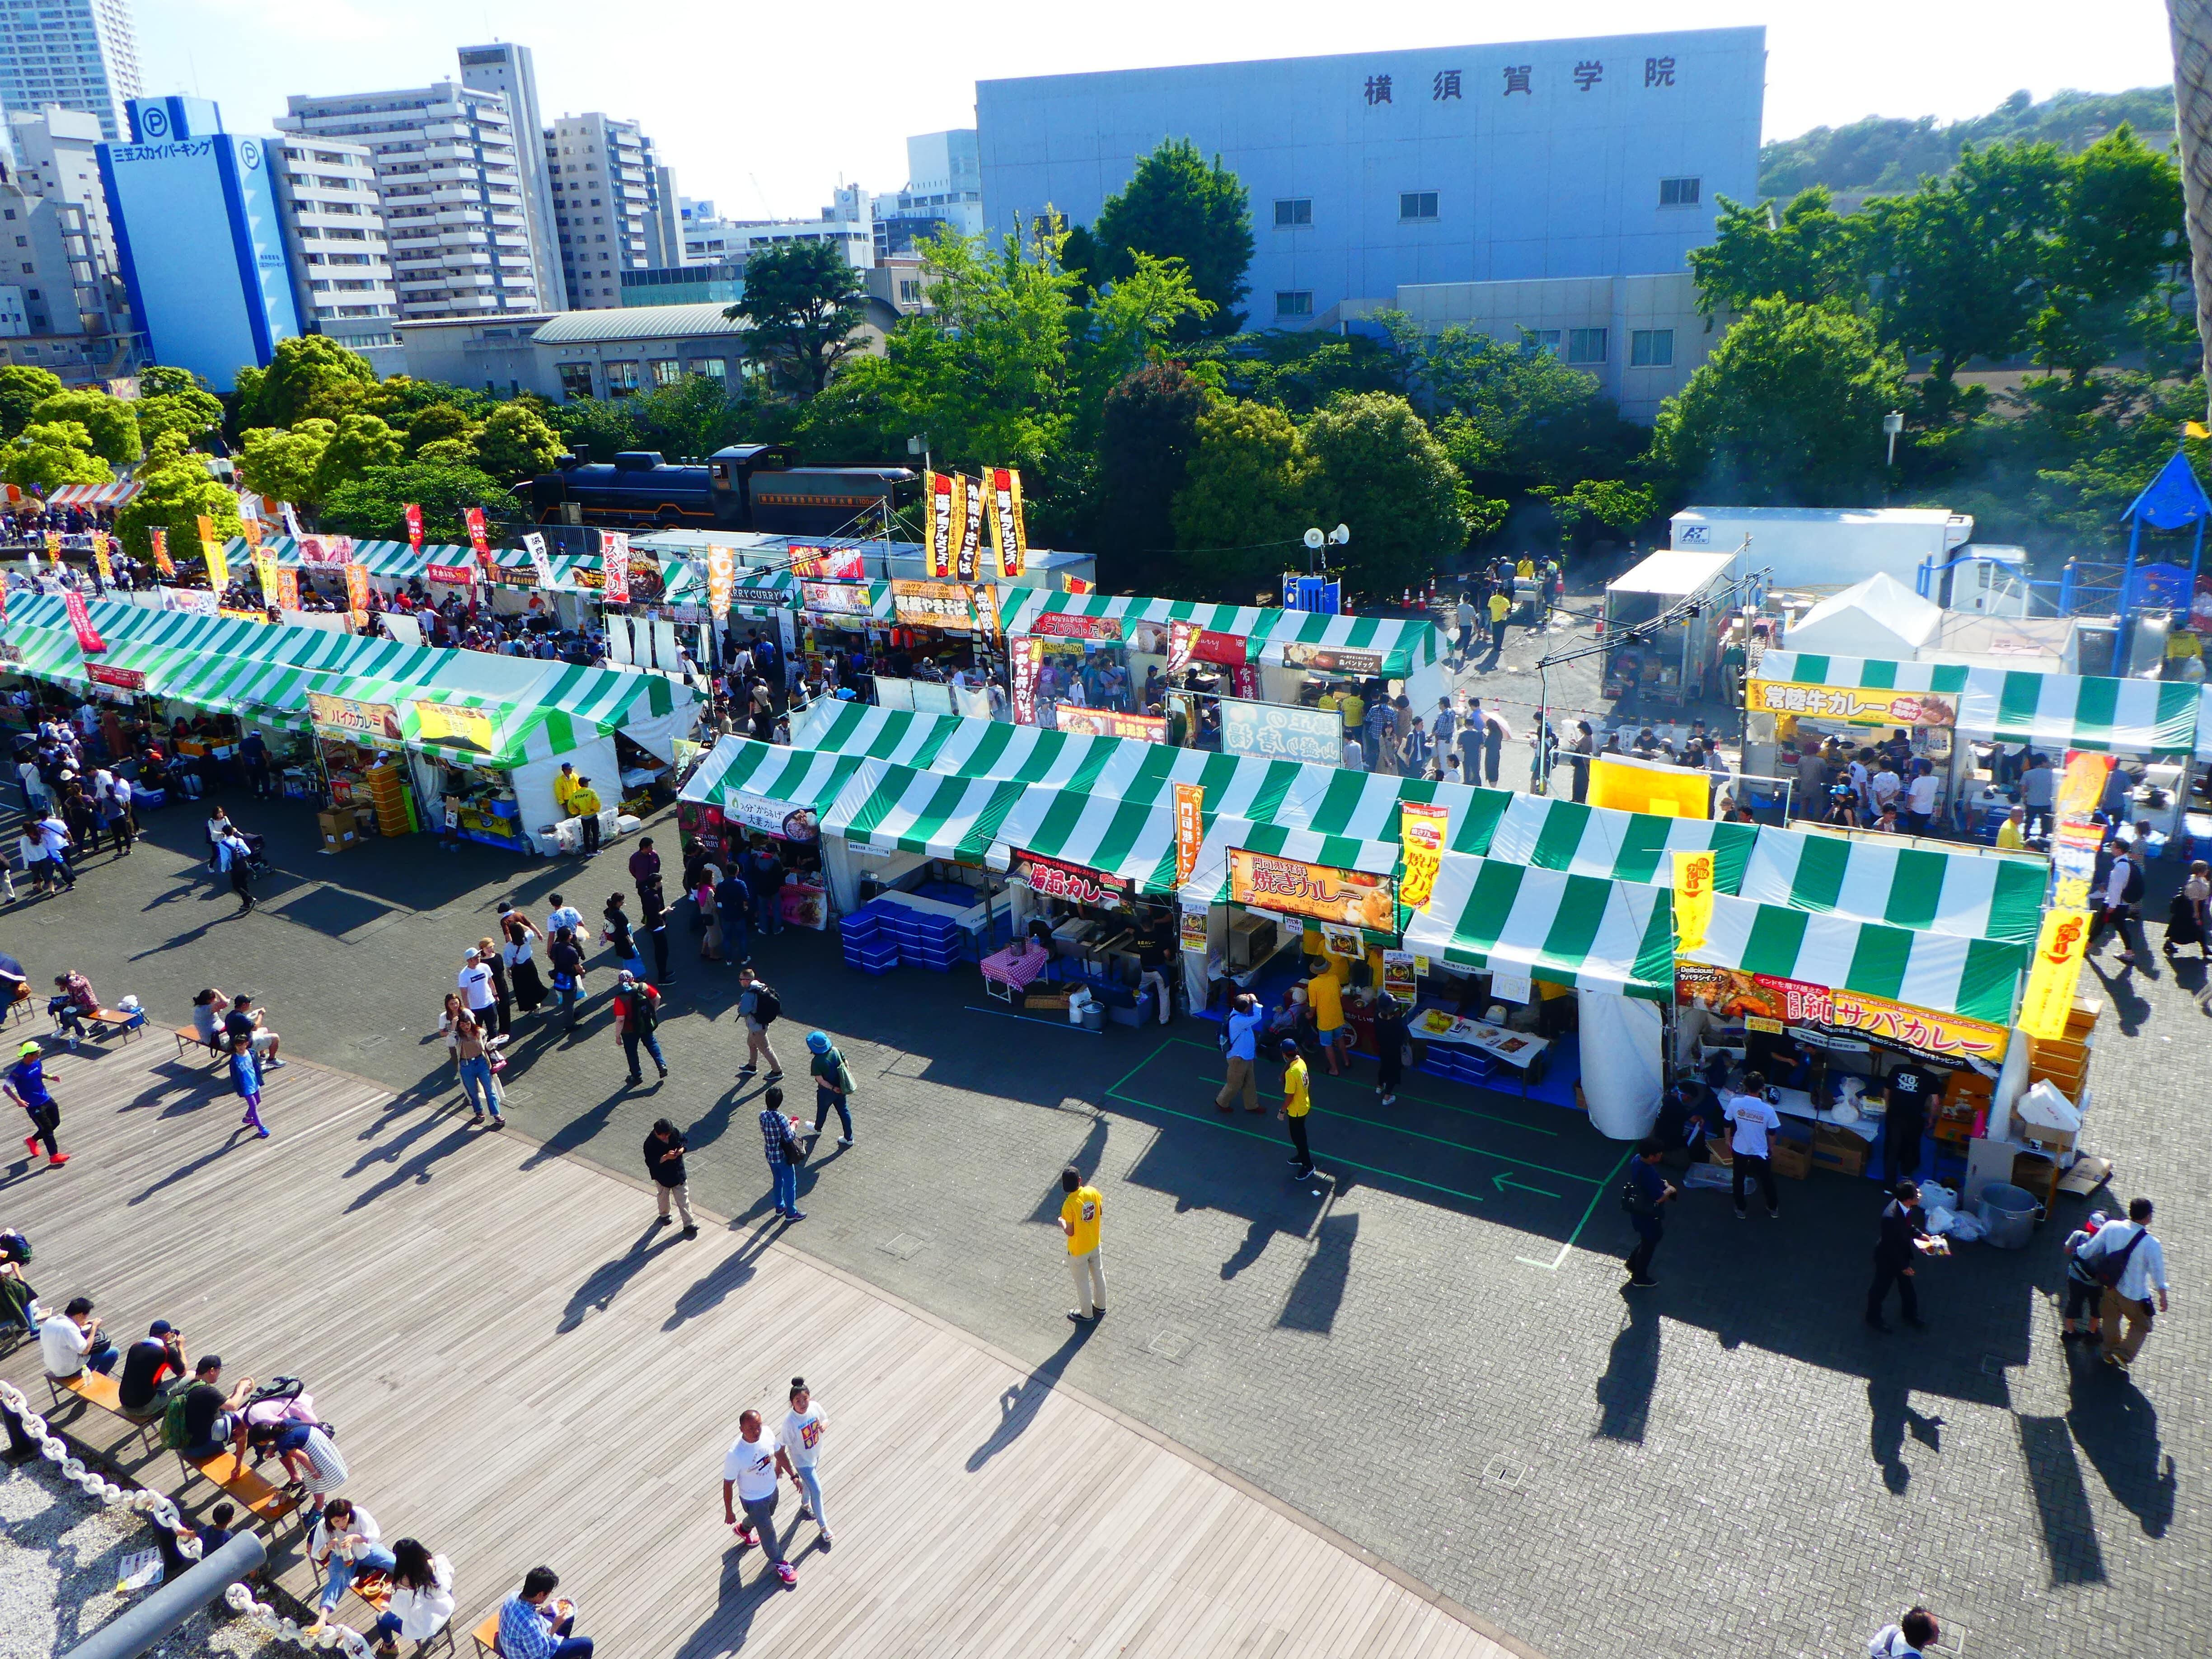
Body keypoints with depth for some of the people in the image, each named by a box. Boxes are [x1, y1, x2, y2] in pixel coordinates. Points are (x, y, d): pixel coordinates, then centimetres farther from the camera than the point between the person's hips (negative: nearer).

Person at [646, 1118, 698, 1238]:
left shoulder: (675, 1132, -17)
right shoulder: (650, 1144, -27)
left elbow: (684, 1140, 2)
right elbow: (651, 1163, -26)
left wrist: (682, 1149, -19)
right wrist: (666, 1157, -36)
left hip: (678, 1173, 2)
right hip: (662, 1176, -2)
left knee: (683, 1199, 7)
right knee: (663, 1196, 24)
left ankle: (689, 1224, 14)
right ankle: (664, 1215, 53)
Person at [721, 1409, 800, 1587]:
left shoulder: (767, 1433, -23)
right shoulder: (735, 1454, -38)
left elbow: (780, 1453, -1)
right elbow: (728, 1484, -21)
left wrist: (794, 1476, 4)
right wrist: (729, 1512, -10)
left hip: (772, 1490, 5)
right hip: (754, 1500, -5)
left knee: (763, 1517, 33)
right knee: (768, 1532, 15)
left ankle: (743, 1529, 66)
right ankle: (779, 1563, 43)